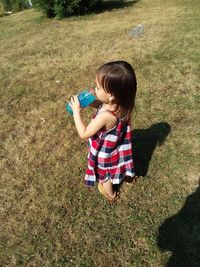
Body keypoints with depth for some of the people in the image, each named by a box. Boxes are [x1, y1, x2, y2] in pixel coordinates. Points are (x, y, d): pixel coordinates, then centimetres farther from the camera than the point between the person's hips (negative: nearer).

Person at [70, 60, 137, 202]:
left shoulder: (105, 116, -43)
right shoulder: (121, 105, -19)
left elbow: (84, 134, -29)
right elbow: (102, 105, 3)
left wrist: (76, 111, -25)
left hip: (105, 152, -5)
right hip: (116, 147, 6)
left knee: (105, 175, 27)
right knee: (112, 170, 36)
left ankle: (110, 194, 55)